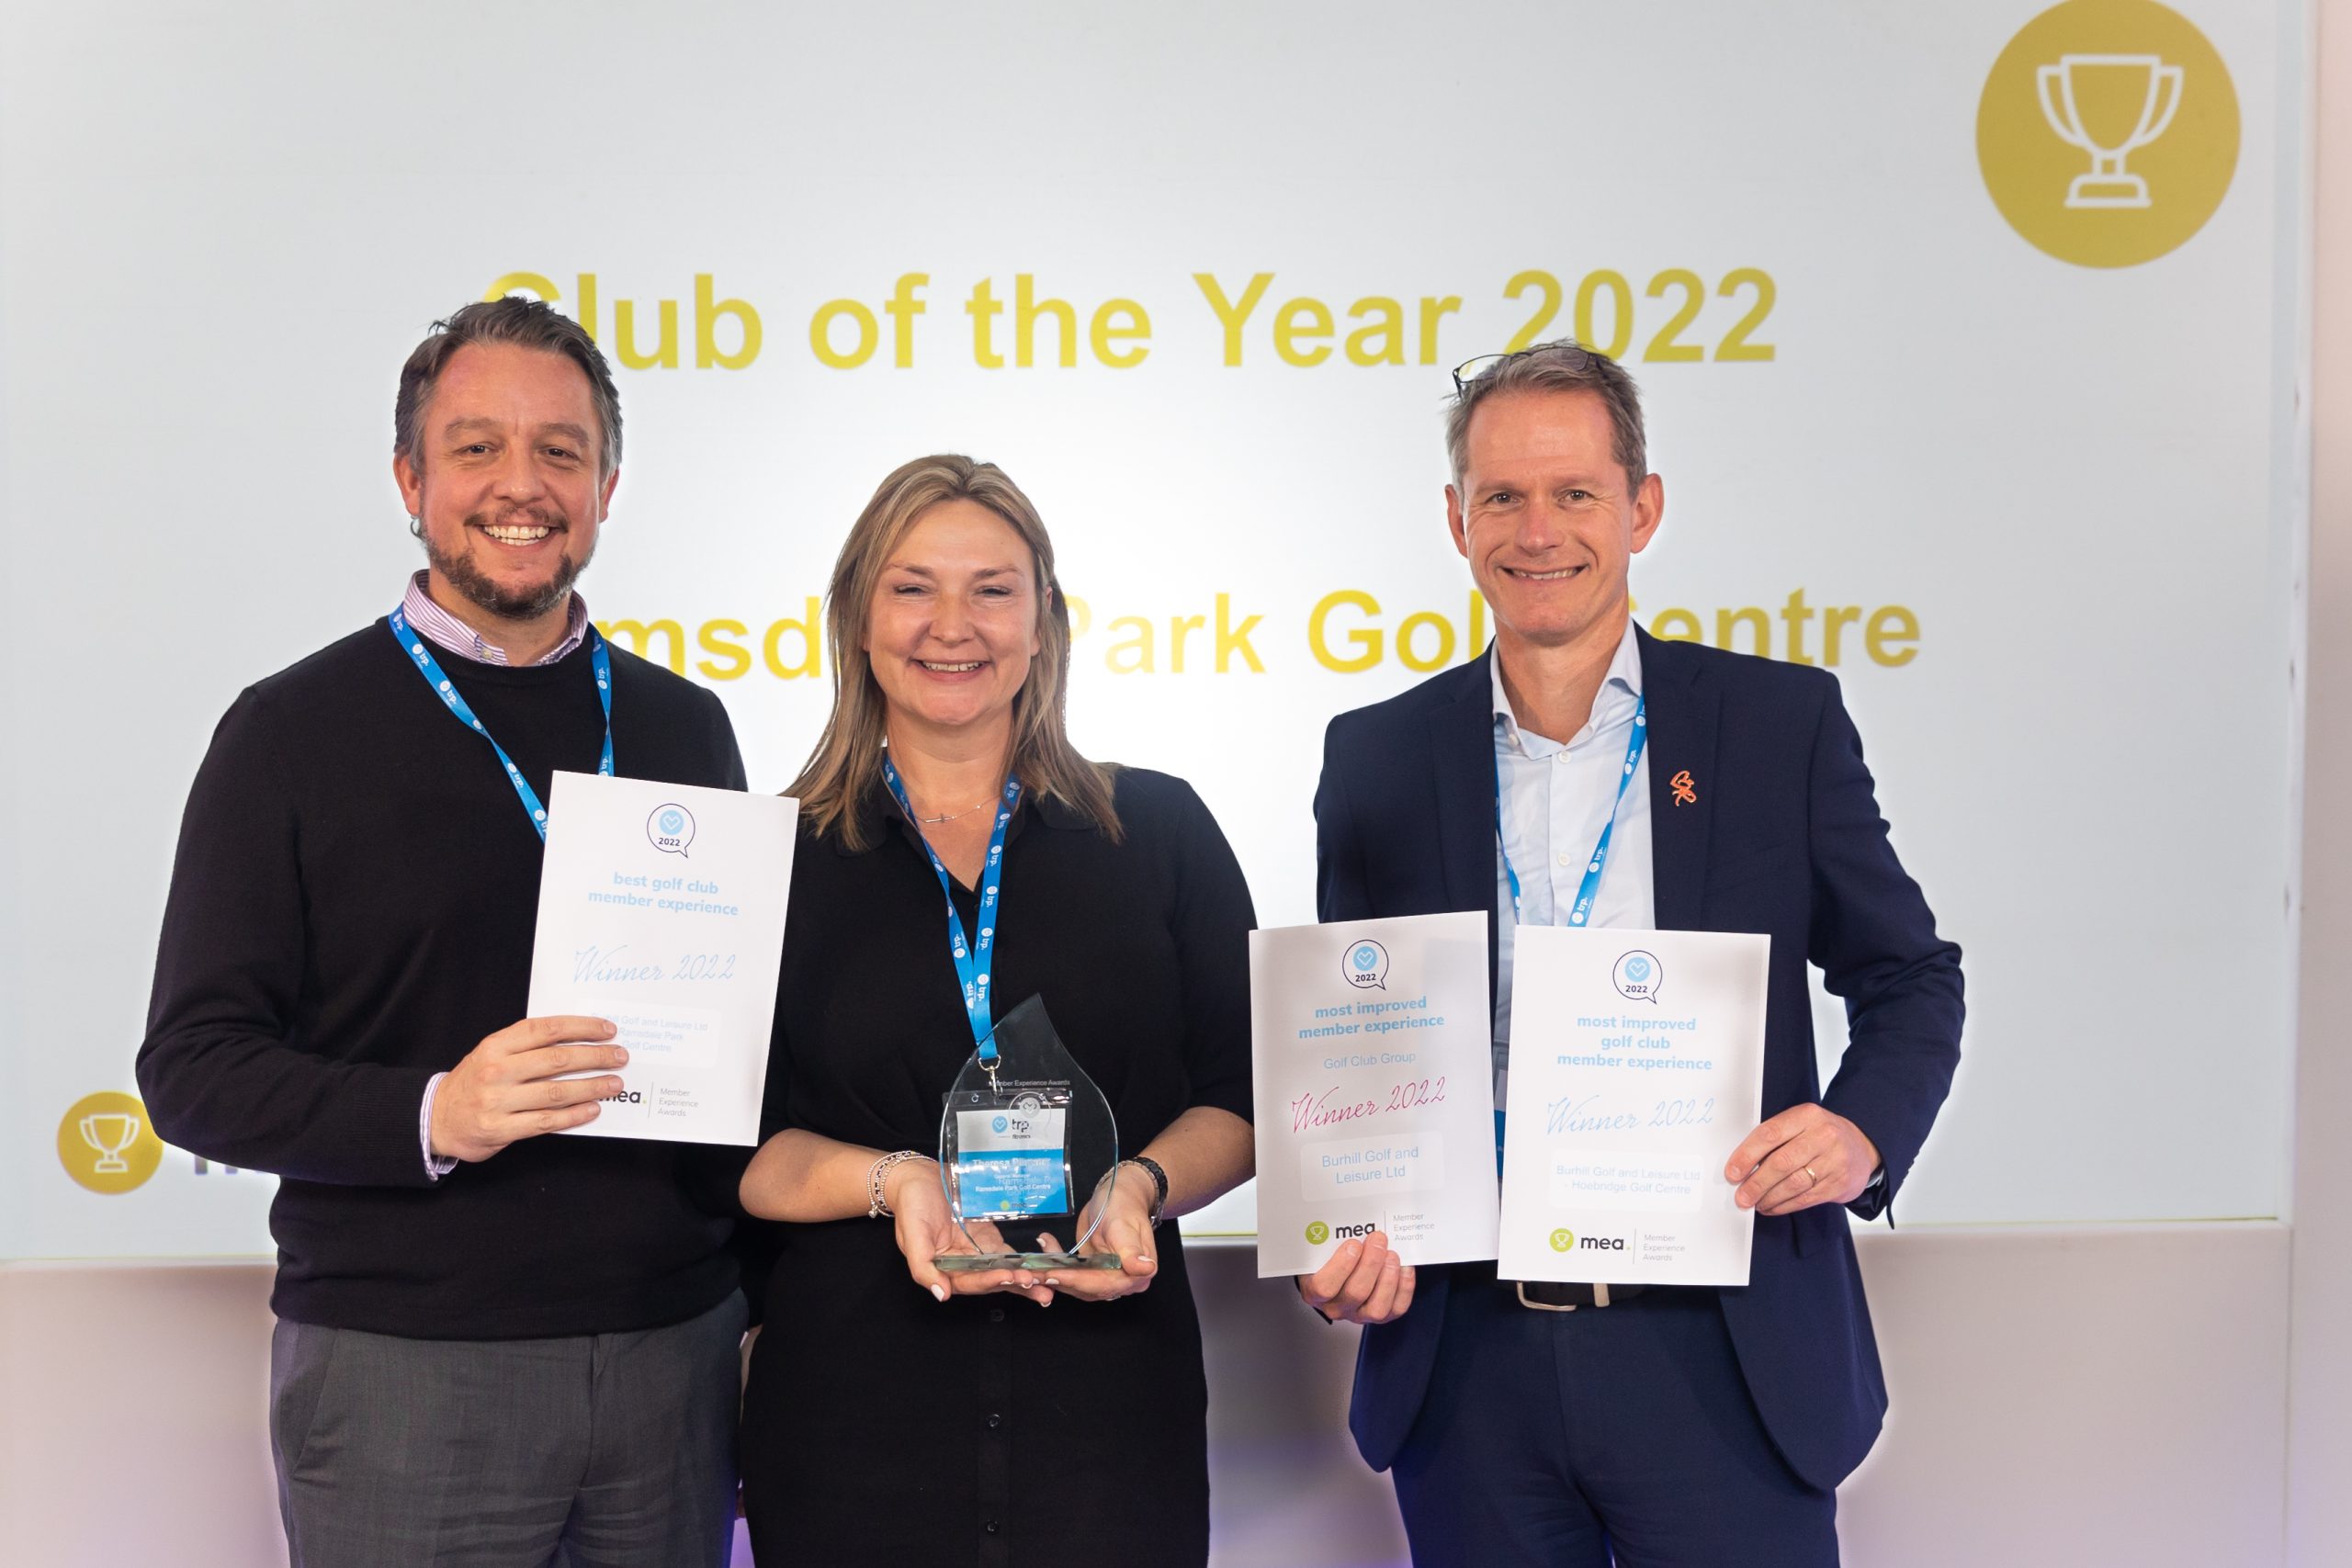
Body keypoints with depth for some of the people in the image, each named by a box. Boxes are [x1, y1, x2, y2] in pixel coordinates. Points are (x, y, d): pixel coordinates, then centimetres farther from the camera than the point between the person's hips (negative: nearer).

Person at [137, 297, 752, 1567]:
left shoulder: (683, 727, 10)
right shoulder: (294, 732, -2)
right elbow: (192, 1068, -5)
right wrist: (431, 1116, -22)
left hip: (675, 1351, 4)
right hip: (403, 1363, -3)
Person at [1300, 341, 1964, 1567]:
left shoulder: (1783, 723, 2)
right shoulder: (1376, 756, 5)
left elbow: (1908, 978, 8)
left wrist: (1862, 1127, -12)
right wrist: (1343, 1235, -6)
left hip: (1723, 1364, -1)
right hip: (1467, 1364, 2)